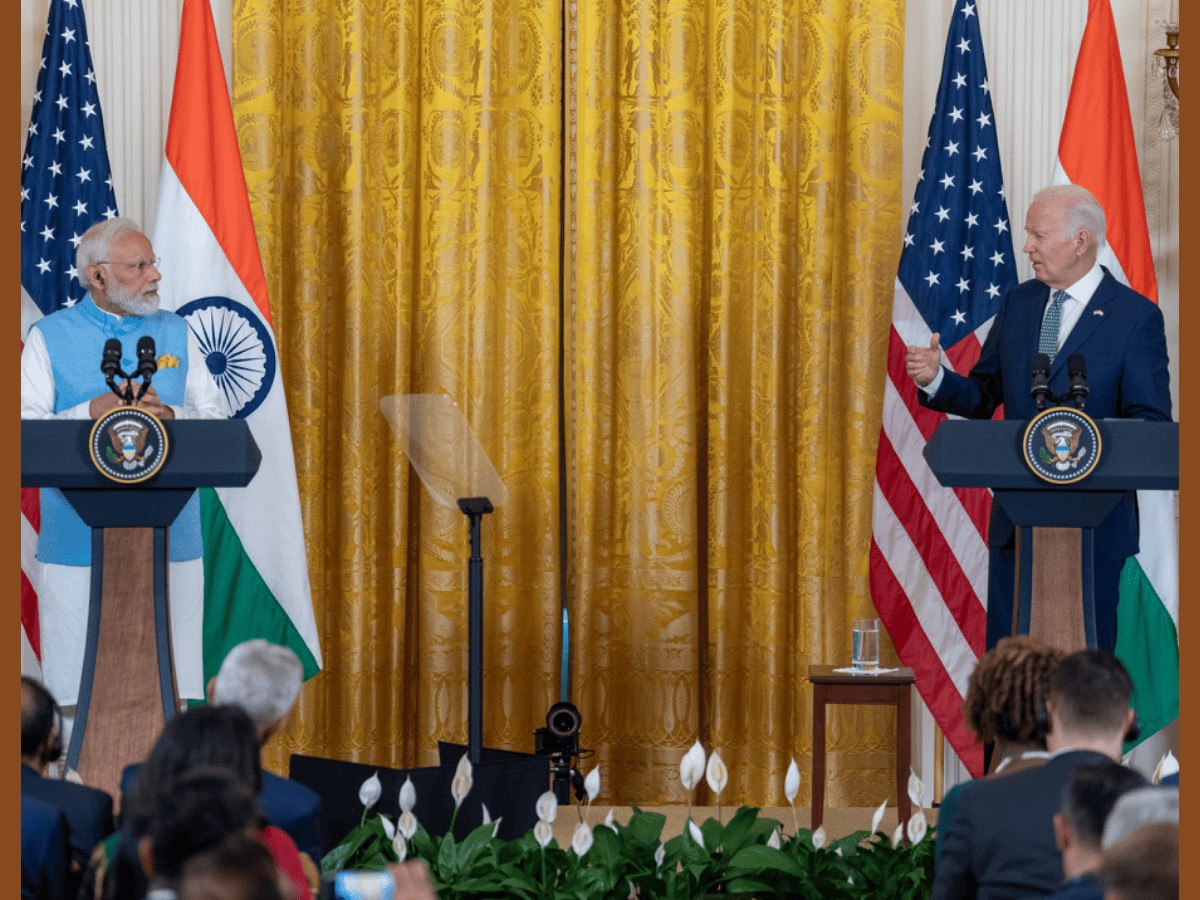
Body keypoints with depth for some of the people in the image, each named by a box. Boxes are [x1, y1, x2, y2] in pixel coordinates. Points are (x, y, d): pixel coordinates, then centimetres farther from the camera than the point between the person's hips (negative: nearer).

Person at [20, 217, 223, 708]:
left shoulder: (176, 333, 13)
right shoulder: (50, 336, 4)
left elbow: (216, 419, 8)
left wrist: (170, 415, -12)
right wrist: (92, 412, -18)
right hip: (79, 535, -2)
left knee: (173, 681, 0)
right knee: (77, 684, -2)